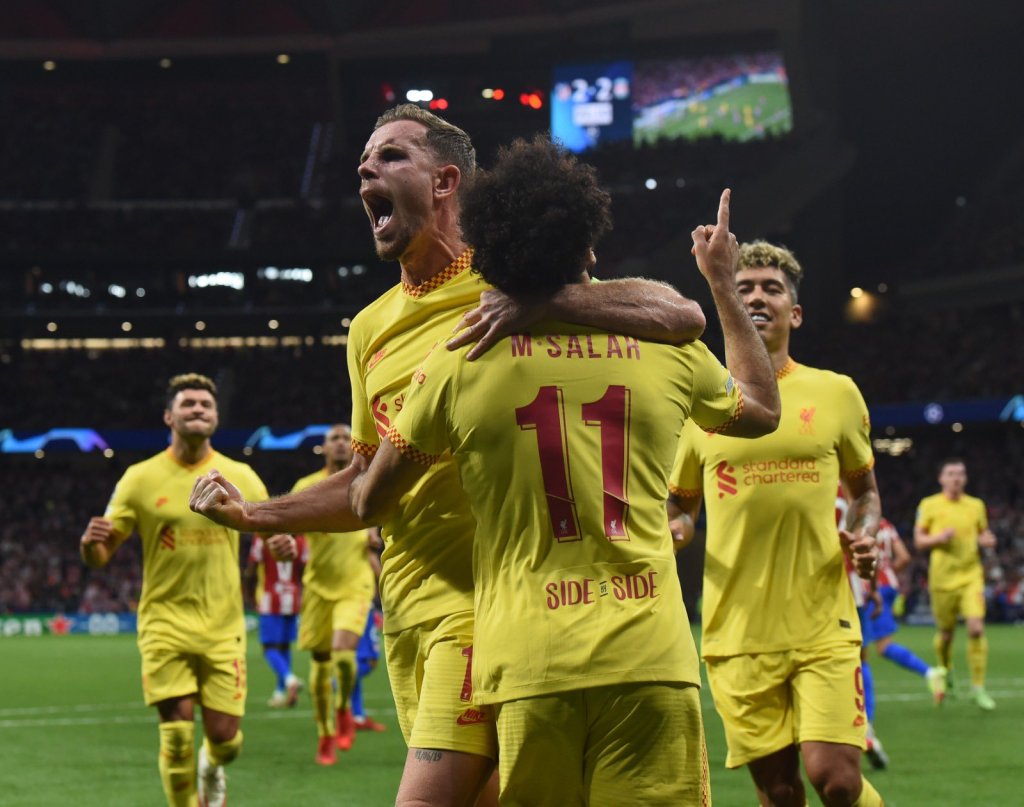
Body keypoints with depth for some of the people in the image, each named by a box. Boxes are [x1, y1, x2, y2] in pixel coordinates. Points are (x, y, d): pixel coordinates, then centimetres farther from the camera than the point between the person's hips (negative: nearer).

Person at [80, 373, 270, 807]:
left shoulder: (240, 478, 5)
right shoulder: (140, 480, 0)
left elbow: (272, 530, 16)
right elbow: (99, 557, 1)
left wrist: (280, 543, -9)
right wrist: (91, 542, -24)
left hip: (223, 628, 1)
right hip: (165, 623, -1)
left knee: (224, 737, 0)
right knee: (177, 735, -10)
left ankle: (211, 769, 37)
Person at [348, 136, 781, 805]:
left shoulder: (456, 365, 2)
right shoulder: (667, 348, 7)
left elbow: (370, 502, 14)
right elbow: (762, 410, 29)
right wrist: (724, 286, 41)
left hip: (526, 668, 0)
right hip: (649, 656, 0)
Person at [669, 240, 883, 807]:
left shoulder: (834, 393, 6)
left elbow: (864, 490, 18)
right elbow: (680, 505, 19)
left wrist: (865, 537, -3)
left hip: (823, 625, -1)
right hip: (737, 634, 1)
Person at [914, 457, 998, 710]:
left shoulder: (976, 505, 8)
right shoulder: (929, 505, 0)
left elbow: (984, 534, 19)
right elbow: (918, 540, 2)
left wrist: (987, 541, -4)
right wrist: (939, 538, -17)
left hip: (971, 576, 1)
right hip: (942, 578, -1)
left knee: (976, 629, -14)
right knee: (945, 632, 8)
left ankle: (978, 686, -7)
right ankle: (944, 674, 37)